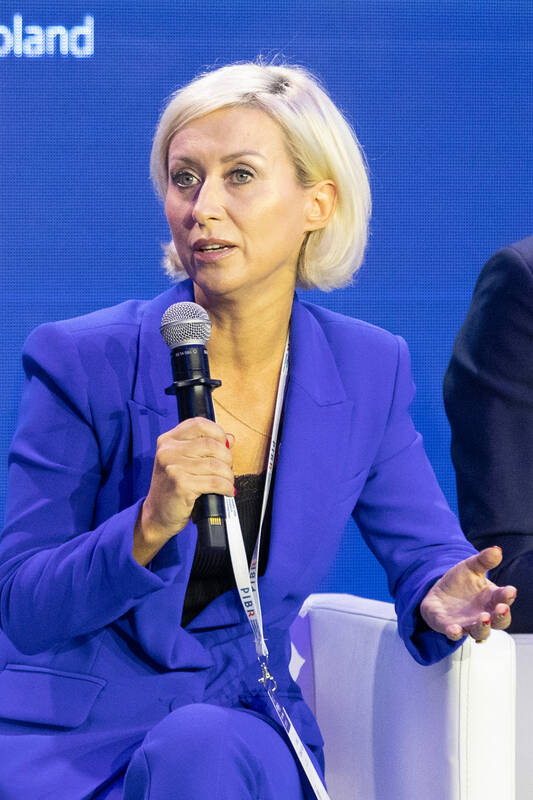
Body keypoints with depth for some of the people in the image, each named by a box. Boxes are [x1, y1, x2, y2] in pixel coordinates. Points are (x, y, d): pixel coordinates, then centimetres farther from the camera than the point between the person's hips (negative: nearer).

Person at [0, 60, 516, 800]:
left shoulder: (369, 371, 0)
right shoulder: (83, 362, -8)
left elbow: (423, 553, 8)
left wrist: (440, 600, -17)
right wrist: (149, 526, -27)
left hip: (242, 719, 2)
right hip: (72, 729, -2)